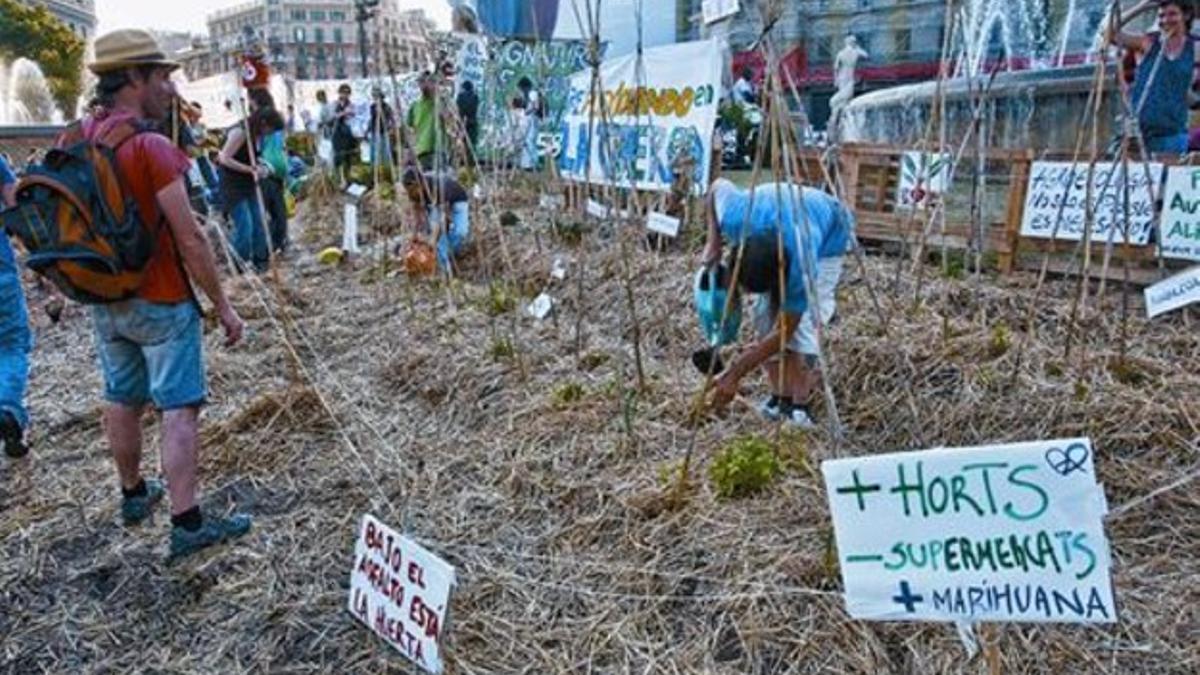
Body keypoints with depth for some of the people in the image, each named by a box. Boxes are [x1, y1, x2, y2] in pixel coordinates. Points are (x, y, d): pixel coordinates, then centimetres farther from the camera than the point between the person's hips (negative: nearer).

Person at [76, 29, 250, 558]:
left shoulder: (74, 143, 3)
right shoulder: (151, 147, -19)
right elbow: (189, 239, -19)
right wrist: (223, 306, -12)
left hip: (105, 301, 8)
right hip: (161, 302, -8)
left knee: (122, 401, 19)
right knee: (179, 409, -3)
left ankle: (134, 494, 35)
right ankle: (188, 524, 0)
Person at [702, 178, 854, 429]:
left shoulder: (801, 264, -44)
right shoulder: (734, 217, -38)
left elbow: (784, 331, -33)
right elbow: (718, 185, -13)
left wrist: (733, 376, -31)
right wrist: (714, 241, -19)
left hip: (829, 233, -4)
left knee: (801, 318, -21)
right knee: (767, 312, -11)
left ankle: (799, 407, -12)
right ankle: (781, 395, 1)